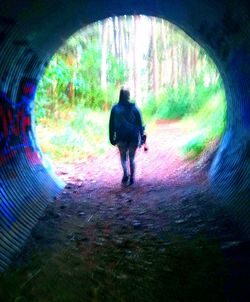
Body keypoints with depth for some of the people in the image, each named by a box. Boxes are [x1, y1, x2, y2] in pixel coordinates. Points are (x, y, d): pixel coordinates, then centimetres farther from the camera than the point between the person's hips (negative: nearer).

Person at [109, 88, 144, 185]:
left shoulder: (115, 108, 0)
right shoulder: (134, 108, 0)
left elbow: (111, 124, 1)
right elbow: (140, 124, 0)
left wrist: (112, 138, 6)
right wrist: (141, 138, 5)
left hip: (121, 137, 0)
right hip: (133, 137, 1)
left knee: (123, 157, 15)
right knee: (132, 158, 14)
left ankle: (125, 173, -9)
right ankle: (132, 178, 15)